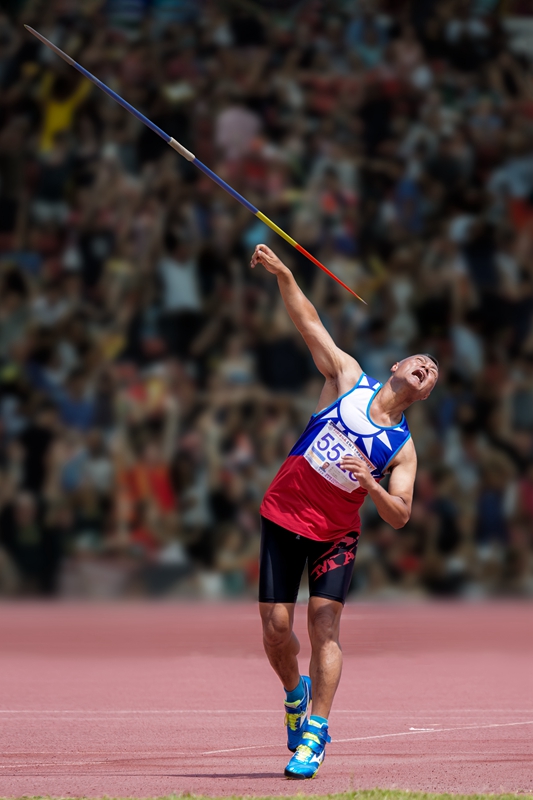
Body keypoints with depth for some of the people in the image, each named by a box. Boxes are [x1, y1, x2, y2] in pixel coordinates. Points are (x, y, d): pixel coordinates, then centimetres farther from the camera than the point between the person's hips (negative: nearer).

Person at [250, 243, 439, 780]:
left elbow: (399, 517, -5)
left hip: (336, 534, 0)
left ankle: (314, 732, -10)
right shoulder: (348, 378, 1)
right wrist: (282, 274, -14)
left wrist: (370, 482, -24)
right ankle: (296, 691, 27)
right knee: (275, 627, -3)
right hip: (283, 515, 0)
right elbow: (310, 324, -2)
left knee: (324, 624, -14)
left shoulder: (403, 448, 0)